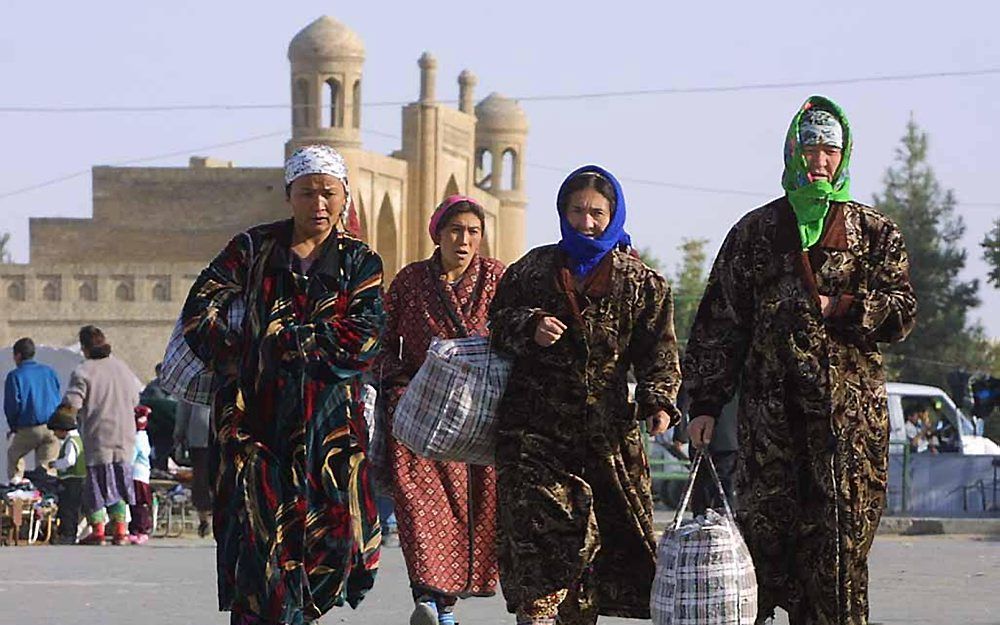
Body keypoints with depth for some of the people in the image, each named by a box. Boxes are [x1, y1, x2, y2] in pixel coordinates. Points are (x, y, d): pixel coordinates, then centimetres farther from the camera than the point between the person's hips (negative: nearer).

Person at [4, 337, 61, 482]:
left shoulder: (15, 376, -5)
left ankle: (15, 480, 10)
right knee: (46, 467, 7)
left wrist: (13, 427, 6)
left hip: (28, 430, -3)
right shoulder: (49, 372, 9)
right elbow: (58, 400, 13)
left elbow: (11, 405, -8)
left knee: (13, 455, 21)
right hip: (52, 429, 3)